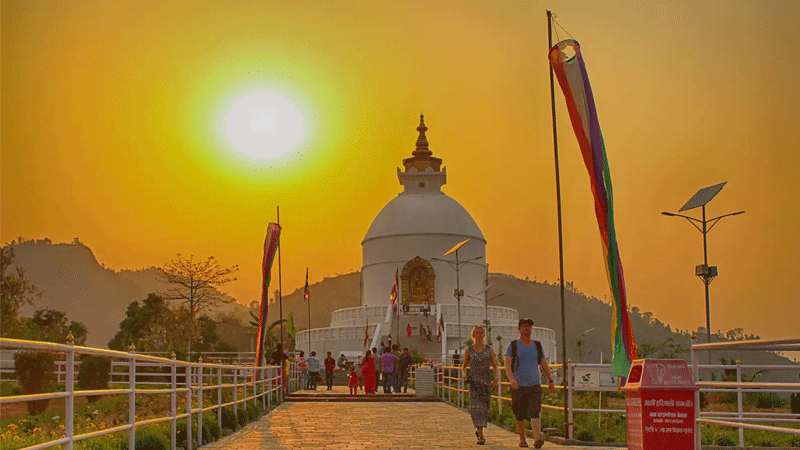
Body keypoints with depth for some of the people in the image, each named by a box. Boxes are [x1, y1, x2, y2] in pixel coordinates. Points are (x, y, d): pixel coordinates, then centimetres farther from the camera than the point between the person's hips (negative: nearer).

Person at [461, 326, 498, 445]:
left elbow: (495, 366, 6)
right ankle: (481, 436, -14)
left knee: (485, 408, 6)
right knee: (477, 408, -13)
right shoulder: (469, 350, 5)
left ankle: (478, 430, 30)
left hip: (487, 382, 2)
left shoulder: (489, 349, 8)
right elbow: (464, 366, 14)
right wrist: (464, 373, -8)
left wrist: (495, 378, -10)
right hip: (474, 382, -2)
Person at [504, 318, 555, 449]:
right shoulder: (513, 345, 0)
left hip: (535, 385, 1)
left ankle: (537, 439, -26)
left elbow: (544, 364, 15)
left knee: (535, 412, -15)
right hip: (518, 386, -1)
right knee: (520, 415, 7)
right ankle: (522, 439, 24)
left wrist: (550, 381, 12)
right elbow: (507, 364, -11)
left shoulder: (537, 345, 10)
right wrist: (511, 379, -28)